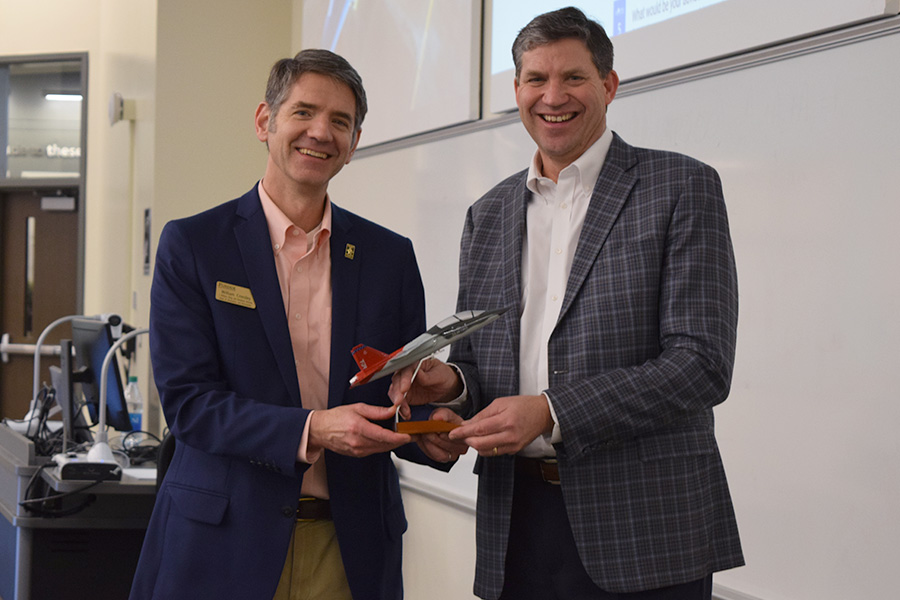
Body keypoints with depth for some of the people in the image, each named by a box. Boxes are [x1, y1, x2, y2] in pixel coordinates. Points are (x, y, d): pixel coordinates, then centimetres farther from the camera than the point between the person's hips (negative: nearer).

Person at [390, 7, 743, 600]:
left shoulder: (683, 187, -3)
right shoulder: (488, 215, 13)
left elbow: (702, 363, -12)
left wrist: (550, 412, -20)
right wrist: (452, 384, -6)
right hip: (516, 523, 5)